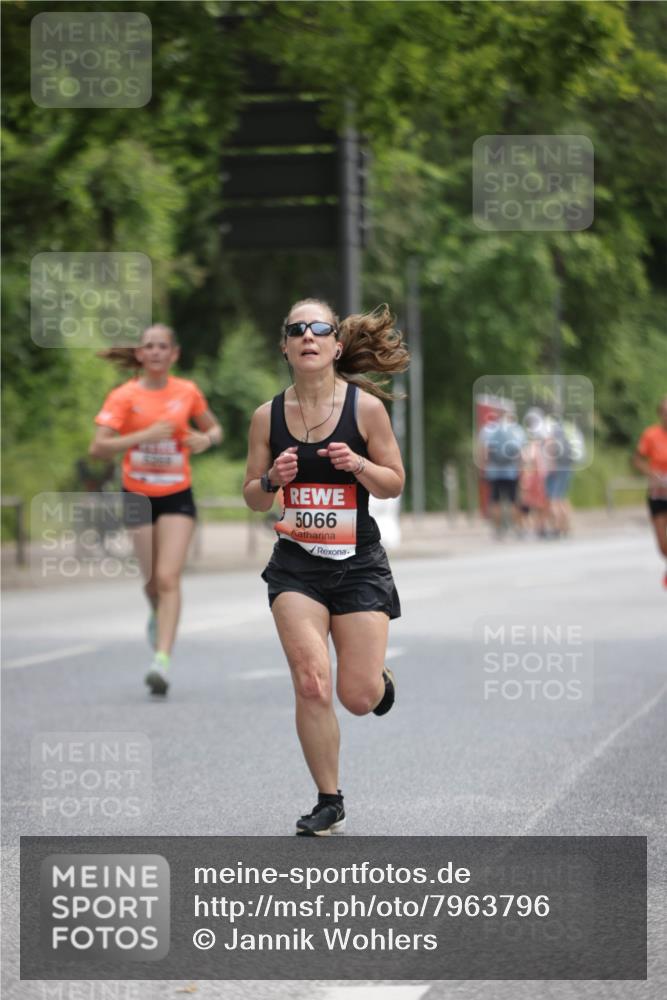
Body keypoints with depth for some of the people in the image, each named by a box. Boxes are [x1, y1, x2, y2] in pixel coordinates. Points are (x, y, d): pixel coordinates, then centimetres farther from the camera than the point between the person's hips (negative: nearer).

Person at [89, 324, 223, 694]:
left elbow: (214, 429, 16)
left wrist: (206, 439, -8)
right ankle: (159, 615, 47)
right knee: (153, 581, 11)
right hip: (138, 496, 0)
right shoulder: (124, 397, -7)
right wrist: (144, 435, -28)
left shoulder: (187, 392, 0)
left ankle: (162, 660, -22)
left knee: (168, 578, -15)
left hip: (177, 496, 0)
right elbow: (98, 447, -16)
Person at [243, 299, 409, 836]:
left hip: (359, 564, -1)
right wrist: (272, 479, -13)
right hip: (296, 565, 1)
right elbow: (252, 498, 8)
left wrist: (358, 465, -18)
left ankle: (382, 679, 36)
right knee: (311, 684, -12)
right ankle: (330, 804, 4)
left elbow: (395, 484, 1)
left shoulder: (366, 407, -6)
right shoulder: (268, 416, -1)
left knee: (358, 697, -3)